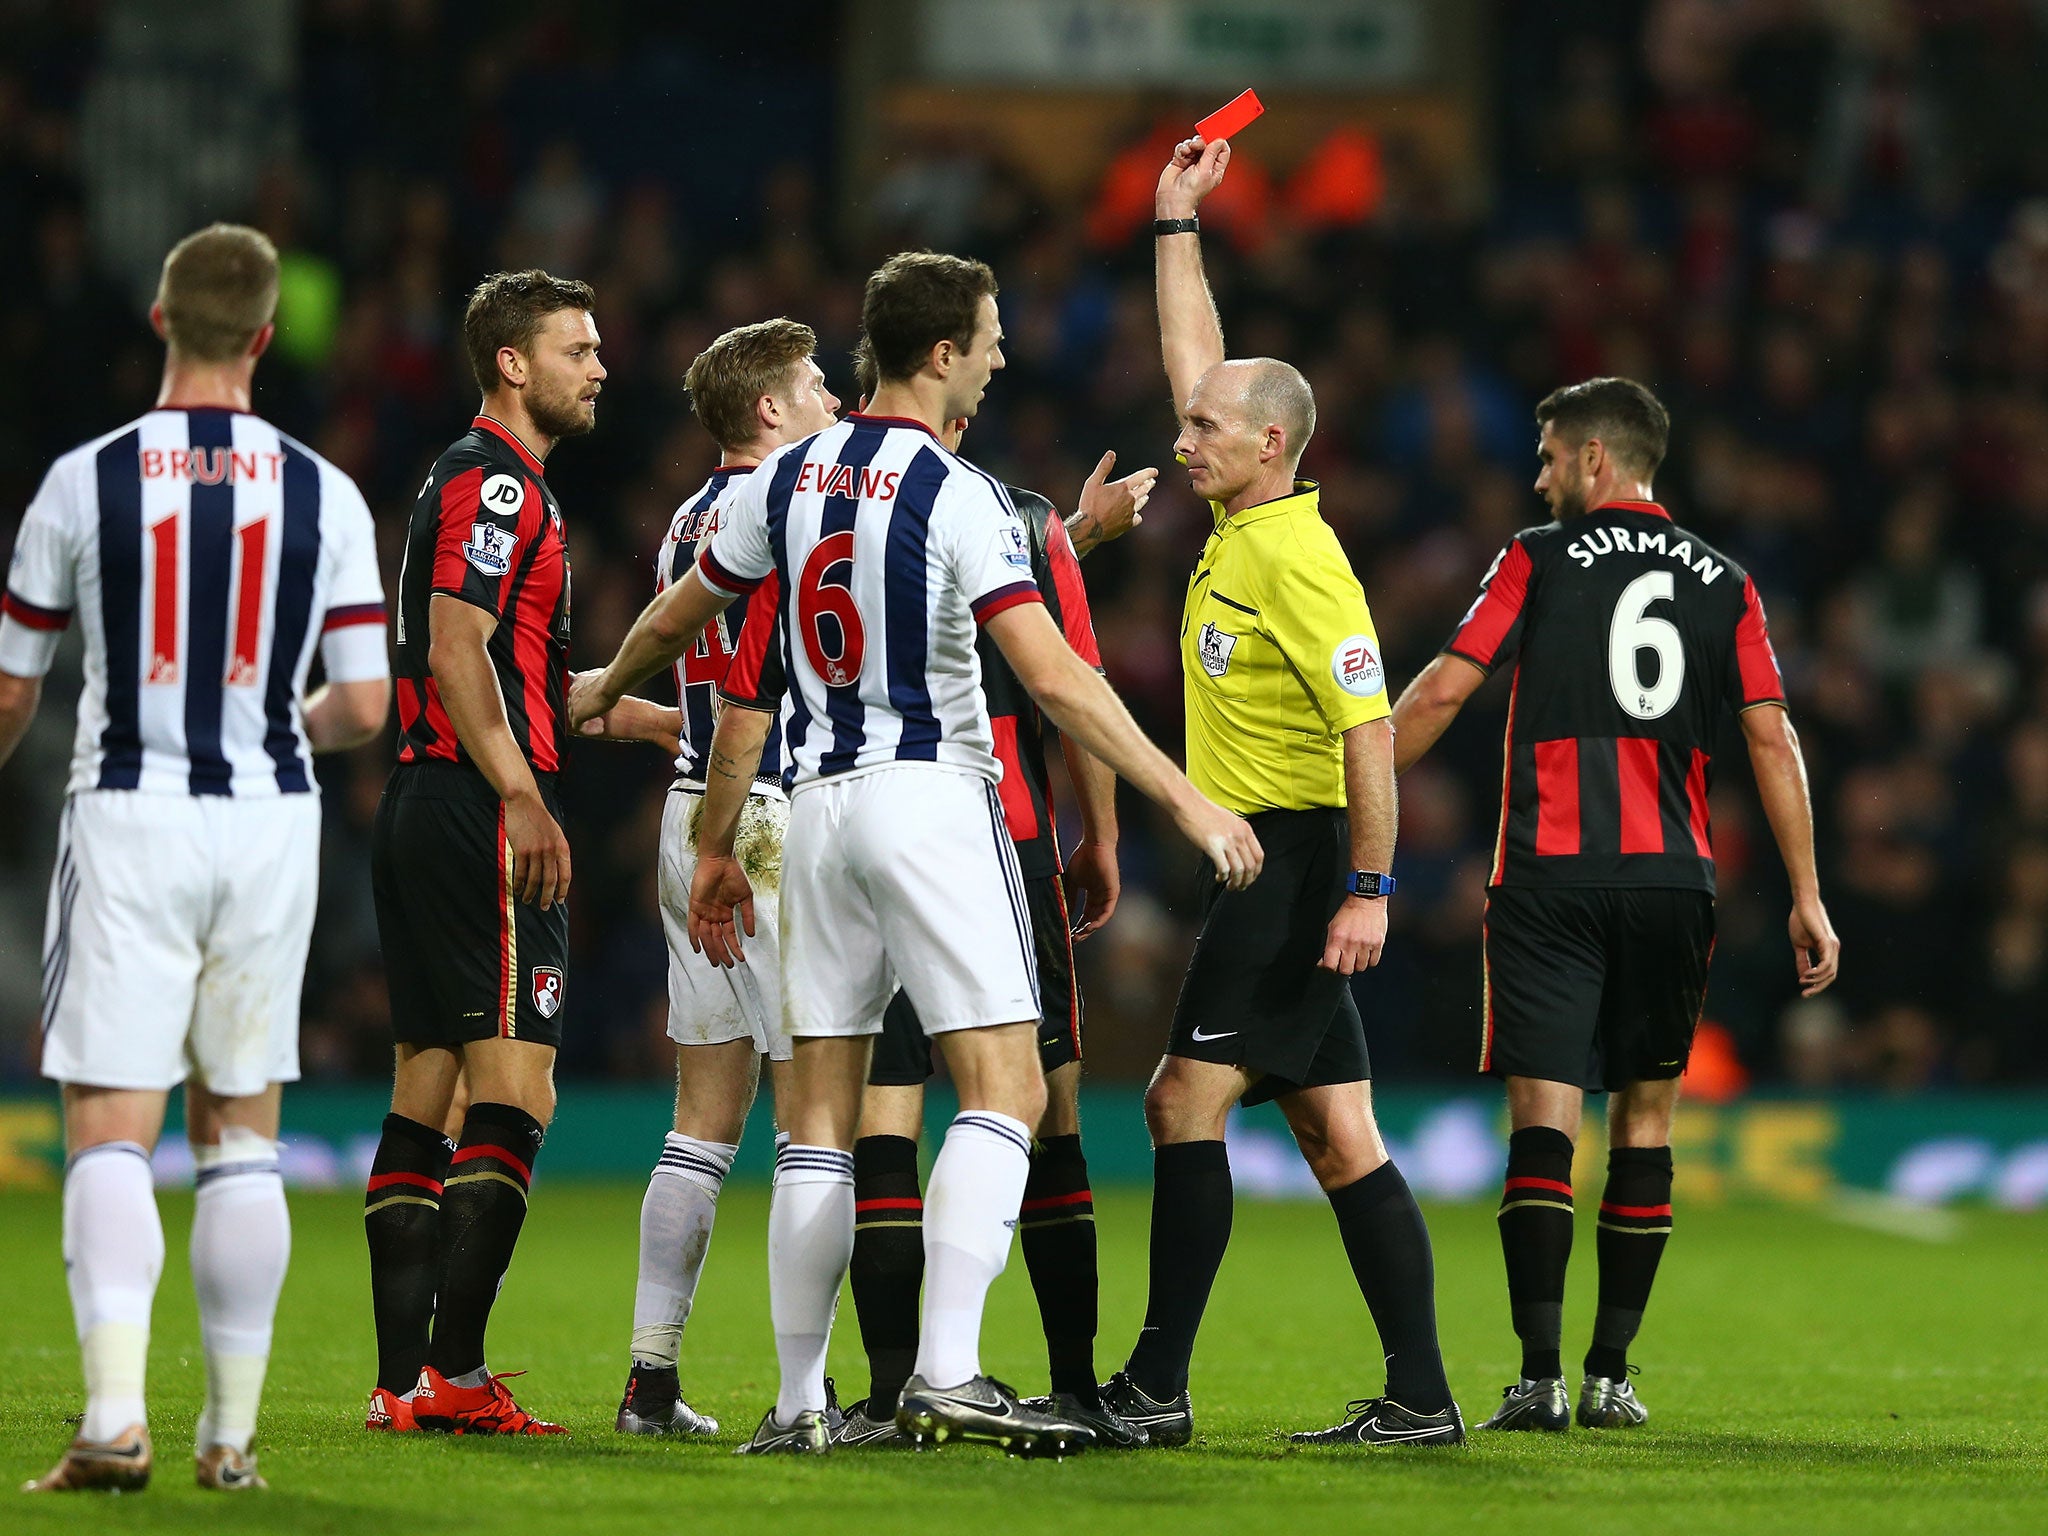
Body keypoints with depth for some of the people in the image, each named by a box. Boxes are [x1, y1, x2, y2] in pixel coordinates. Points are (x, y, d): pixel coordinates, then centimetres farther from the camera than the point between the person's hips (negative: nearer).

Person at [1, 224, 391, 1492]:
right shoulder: (324, 495, 1)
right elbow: (364, 707, 0)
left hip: (129, 812, -2)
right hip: (269, 819, 2)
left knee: (110, 1130, -3)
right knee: (241, 1130, 10)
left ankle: (116, 1413, -19)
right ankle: (232, 1430, 12)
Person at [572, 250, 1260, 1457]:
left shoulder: (790, 478, 9)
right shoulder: (959, 496, -11)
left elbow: (679, 617, 23)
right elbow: (1055, 678, -17)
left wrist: (605, 690, 44)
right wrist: (1190, 801, -16)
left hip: (821, 804, 7)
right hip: (933, 797, -7)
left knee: (823, 1116, 8)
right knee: (1005, 1089, -9)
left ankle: (799, 1398, 7)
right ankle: (948, 1375, -21)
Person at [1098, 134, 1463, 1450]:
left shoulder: (1298, 560, -14)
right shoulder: (1239, 530, 12)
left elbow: (1371, 727, -19)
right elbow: (1195, 354, 25)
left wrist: (1370, 888, -23)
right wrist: (1178, 221, 26)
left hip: (1295, 862, -9)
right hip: (1265, 862, 9)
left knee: (1188, 1103, -10)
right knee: (1338, 1136, 5)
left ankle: (1156, 1387, -9)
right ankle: (1420, 1394, 3)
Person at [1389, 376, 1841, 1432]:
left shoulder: (1541, 559, 2)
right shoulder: (1721, 581, 11)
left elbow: (1443, 689, -3)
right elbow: (1771, 735, 5)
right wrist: (1807, 898, 7)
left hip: (1550, 875, -3)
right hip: (1673, 874, 3)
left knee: (1542, 1116, -5)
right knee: (1645, 1115, 11)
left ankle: (1539, 1377, -14)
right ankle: (1611, 1375, 10)